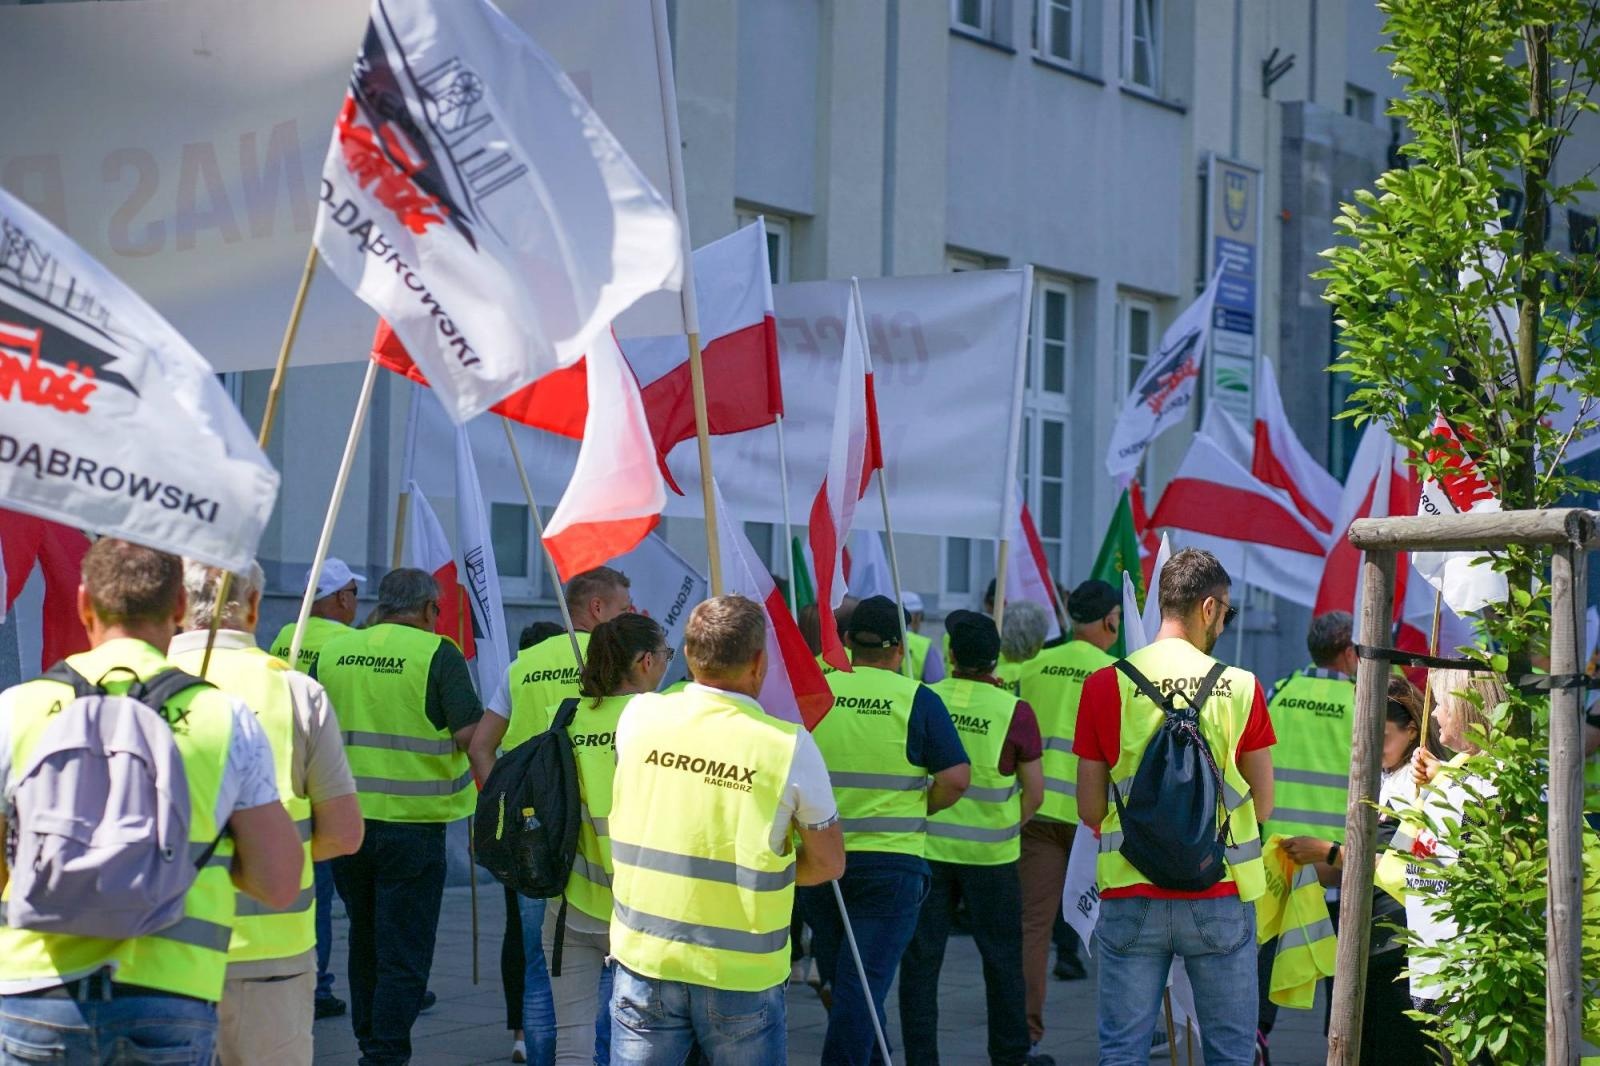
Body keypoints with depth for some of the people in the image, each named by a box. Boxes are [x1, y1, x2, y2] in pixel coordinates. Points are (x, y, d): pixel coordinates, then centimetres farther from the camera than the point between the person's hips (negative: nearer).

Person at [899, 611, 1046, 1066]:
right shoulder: (1014, 711, -8)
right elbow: (1033, 792, -3)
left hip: (927, 847, 1)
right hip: (990, 854, -1)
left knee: (920, 958, 7)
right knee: (1002, 958, 14)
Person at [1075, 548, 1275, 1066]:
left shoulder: (1105, 685, -2)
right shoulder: (1241, 687, -4)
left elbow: (1089, 810, 0)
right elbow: (1262, 806, 3)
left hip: (1129, 893, 1)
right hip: (1220, 897, 0)